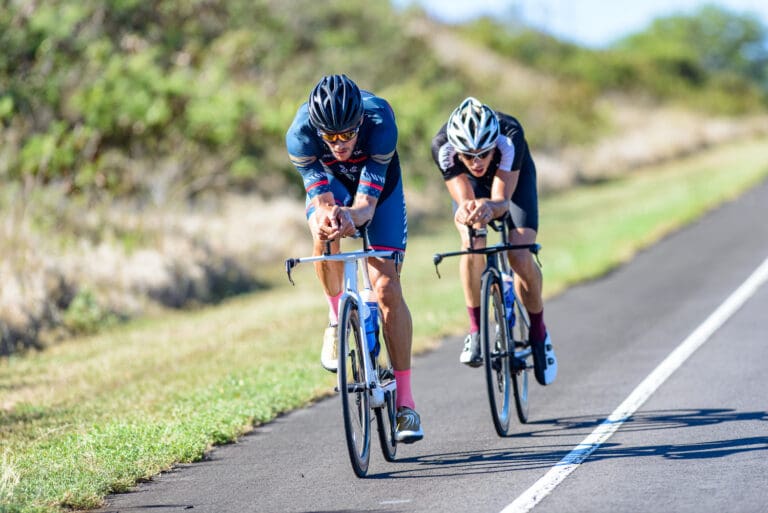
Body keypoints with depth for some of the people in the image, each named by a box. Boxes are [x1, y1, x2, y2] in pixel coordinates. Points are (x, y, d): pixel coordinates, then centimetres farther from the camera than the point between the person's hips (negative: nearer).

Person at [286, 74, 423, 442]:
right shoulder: (300, 134, -35)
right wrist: (325, 215, -56)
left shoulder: (379, 121, -38)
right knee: (324, 232, -35)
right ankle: (338, 318, -8)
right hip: (330, 183, 1)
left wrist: (351, 215, -60)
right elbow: (322, 200, -33)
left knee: (387, 287, -13)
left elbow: (367, 203, -37)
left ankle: (405, 400, -8)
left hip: (379, 185, -1)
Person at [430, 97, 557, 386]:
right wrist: (467, 211, -62)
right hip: (471, 183, 1)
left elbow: (502, 199, -43)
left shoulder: (510, 136, -42)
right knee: (472, 246, -27)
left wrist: (490, 208, -66)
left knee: (520, 258, -18)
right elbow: (464, 199, -39)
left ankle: (539, 333, 6)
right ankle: (476, 330, -9)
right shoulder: (442, 145, -38)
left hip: (514, 179, -1)